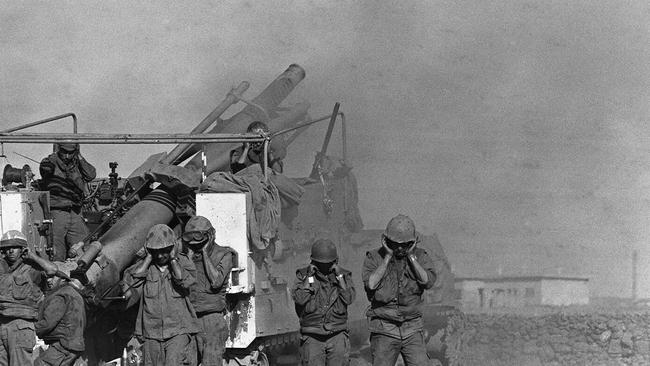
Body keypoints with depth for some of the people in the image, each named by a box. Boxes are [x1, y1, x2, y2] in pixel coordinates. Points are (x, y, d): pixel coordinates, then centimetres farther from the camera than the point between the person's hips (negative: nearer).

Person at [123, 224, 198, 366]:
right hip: (151, 334, 3)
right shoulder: (146, 265, 6)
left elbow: (184, 281, -19)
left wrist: (173, 258, -9)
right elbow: (132, 278, -14)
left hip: (178, 332, -3)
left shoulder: (183, 263, 1)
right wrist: (149, 257, -7)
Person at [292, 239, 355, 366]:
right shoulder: (303, 275, 4)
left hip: (337, 336, 1)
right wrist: (310, 276, -9)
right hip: (312, 338, -1)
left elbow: (349, 298, -8)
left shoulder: (343, 275, 7)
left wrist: (338, 275, -8)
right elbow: (299, 299, -11)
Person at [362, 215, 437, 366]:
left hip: (412, 329, 1)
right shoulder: (374, 257, 0)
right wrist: (388, 257, -14)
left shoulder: (420, 256, 4)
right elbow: (371, 284, -17)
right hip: (384, 330, -1)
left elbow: (428, 281, -12)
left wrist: (411, 256, -12)